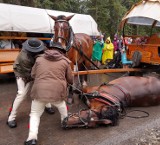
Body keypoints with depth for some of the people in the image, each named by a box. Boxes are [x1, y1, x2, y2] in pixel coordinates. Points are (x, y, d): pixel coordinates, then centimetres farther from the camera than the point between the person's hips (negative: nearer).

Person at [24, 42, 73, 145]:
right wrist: (71, 82, 39)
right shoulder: (65, 61, 9)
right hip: (57, 92, 0)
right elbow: (70, 79, 16)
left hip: (39, 91, 0)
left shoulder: (40, 59, 11)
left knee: (35, 114, 17)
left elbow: (33, 75, 18)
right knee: (61, 104, 34)